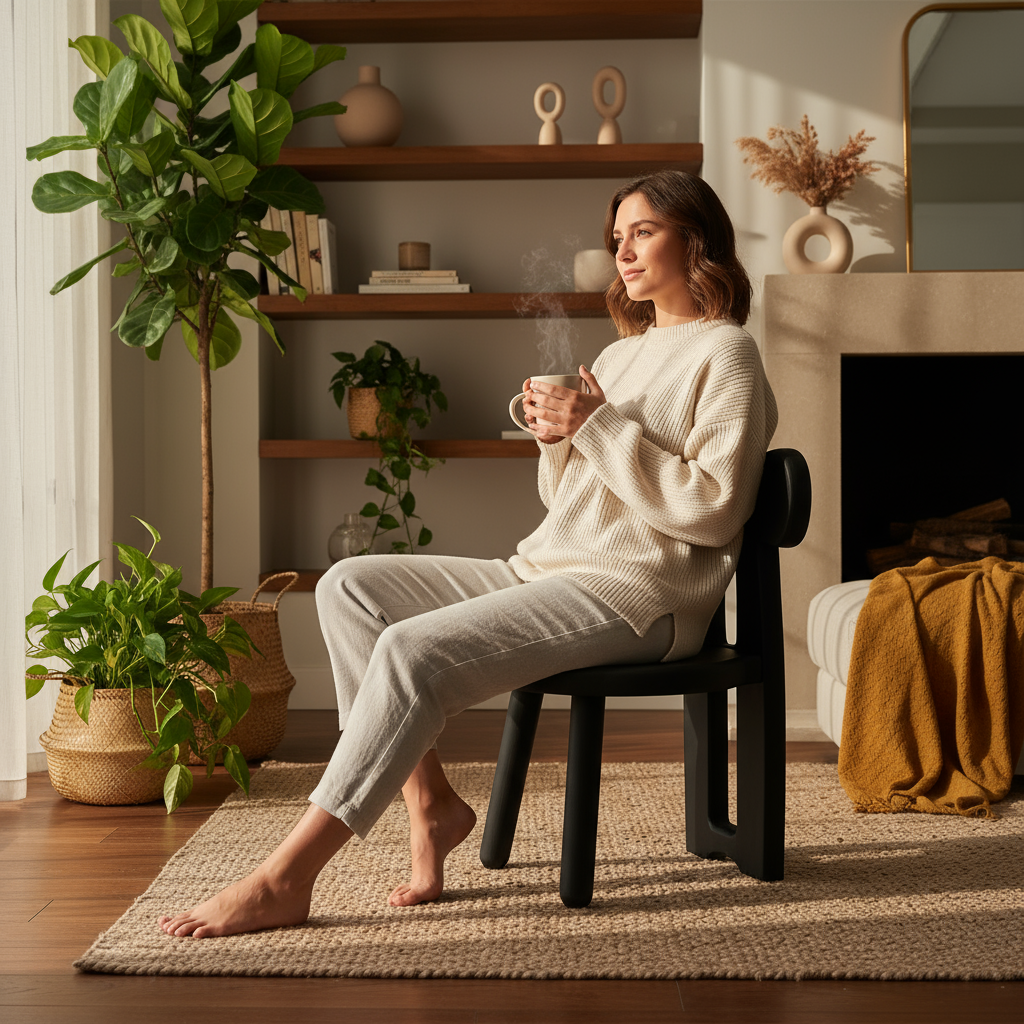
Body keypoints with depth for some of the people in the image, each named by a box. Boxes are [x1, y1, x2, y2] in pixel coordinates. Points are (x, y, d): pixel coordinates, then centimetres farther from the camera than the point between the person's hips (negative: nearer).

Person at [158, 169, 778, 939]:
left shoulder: (724, 354, -2)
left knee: (413, 651, -27)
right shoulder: (623, 354, 24)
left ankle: (285, 877, -22)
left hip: (634, 596, -9)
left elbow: (712, 509, -15)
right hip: (545, 572, 9)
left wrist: (600, 428, -16)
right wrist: (556, 437, 3)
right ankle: (428, 800, -9)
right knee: (350, 584, -5)